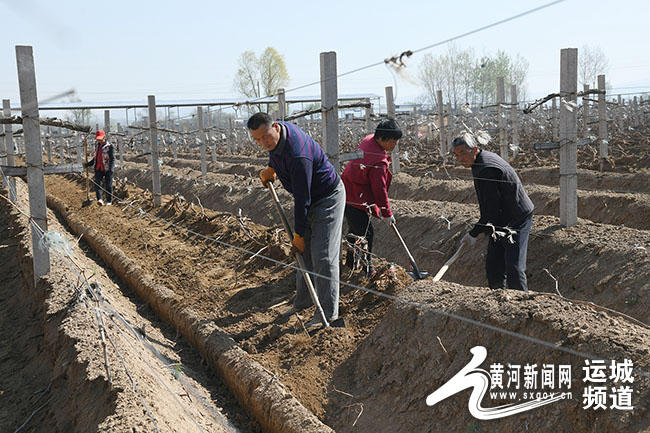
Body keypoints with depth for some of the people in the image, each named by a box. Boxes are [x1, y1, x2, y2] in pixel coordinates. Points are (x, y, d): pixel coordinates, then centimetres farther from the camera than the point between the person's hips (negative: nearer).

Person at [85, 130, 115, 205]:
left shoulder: (109, 146, -12)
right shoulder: (97, 144, 9)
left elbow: (112, 159, -16)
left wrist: (111, 169, -29)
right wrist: (89, 164, 14)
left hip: (107, 169, -5)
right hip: (98, 168, 5)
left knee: (108, 185, 3)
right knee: (97, 183, -14)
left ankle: (109, 200, 18)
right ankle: (99, 199, -19)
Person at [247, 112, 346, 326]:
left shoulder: (297, 156, -35)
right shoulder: (276, 133, -7)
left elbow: (302, 200, -30)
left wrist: (298, 235, -23)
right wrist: (270, 169, 13)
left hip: (328, 198, -9)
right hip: (310, 199, 10)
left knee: (322, 256, -11)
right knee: (304, 252, 14)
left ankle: (328, 312, -3)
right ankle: (303, 301, 26)